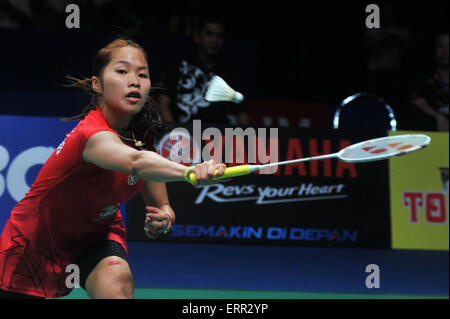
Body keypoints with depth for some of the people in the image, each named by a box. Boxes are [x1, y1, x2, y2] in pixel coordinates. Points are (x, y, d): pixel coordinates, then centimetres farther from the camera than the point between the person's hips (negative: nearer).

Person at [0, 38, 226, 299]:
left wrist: (163, 217, -25)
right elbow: (135, 162, -58)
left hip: (96, 233, 4)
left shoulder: (142, 134, -12)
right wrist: (190, 171, -74)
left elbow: (160, 204, -1)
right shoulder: (92, 133, -35)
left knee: (117, 283, -28)